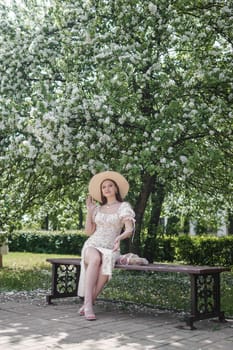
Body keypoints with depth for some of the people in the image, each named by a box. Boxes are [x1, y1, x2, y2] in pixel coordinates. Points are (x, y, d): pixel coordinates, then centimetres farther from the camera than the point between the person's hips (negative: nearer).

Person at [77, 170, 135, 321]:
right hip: (92, 246, 2)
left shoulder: (124, 206, 3)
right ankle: (88, 304, -39)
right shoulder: (98, 209, 15)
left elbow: (129, 230, -12)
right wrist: (89, 210, 5)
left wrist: (119, 237, -34)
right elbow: (89, 231, 8)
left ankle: (88, 304, -30)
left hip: (110, 250, -2)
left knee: (105, 263, -38)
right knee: (95, 259, -36)